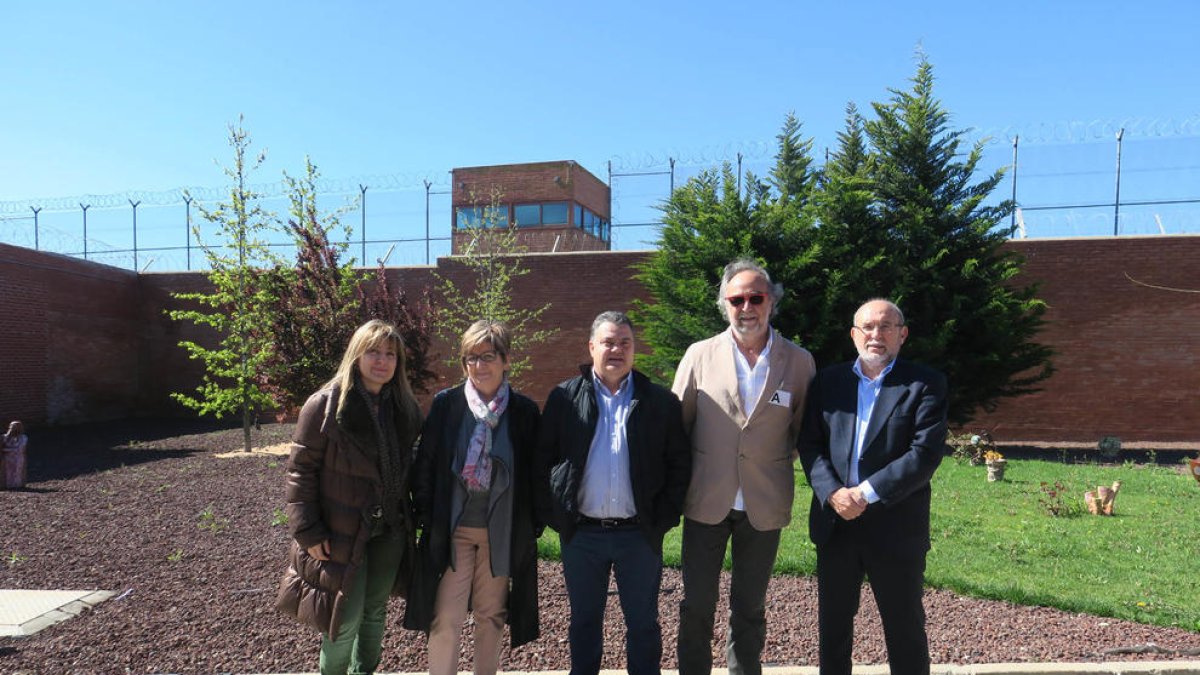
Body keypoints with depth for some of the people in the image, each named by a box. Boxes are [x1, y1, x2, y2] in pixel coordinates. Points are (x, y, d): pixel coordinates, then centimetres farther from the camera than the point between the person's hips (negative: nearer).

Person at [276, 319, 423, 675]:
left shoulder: (403, 407, 2)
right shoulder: (325, 405, -13)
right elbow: (301, 470, -12)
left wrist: (408, 518, 6)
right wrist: (308, 533, -15)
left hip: (390, 531, 5)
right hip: (342, 532, -5)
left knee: (375, 612, 17)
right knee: (346, 621, 1)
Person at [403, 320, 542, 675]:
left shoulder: (525, 411, -2)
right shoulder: (445, 403, -3)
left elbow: (534, 472, 3)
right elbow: (424, 465, 1)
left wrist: (534, 524, 2)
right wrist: (427, 516, -1)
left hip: (503, 532, 1)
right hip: (452, 529, -1)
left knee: (491, 615, 14)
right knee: (445, 619, -1)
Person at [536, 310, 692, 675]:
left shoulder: (661, 401, -1)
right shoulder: (564, 398, 0)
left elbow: (679, 464, 1)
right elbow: (543, 461, 3)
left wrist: (664, 518, -4)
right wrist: (553, 516, -2)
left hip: (640, 534, 0)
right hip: (581, 534, 1)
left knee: (643, 624, 13)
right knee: (584, 621, 17)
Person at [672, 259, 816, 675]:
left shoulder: (798, 362, -2)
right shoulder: (700, 355, -3)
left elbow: (804, 433, 6)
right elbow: (677, 426, 2)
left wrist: (776, 468, 1)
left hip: (765, 505, 0)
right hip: (706, 501, 0)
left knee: (750, 608, 15)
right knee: (696, 605, 11)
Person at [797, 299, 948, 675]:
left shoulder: (925, 384, -4)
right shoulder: (828, 381, 6)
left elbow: (926, 453, -14)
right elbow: (810, 444, 2)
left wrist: (866, 492, -18)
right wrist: (832, 493, -14)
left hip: (896, 527, -3)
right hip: (835, 523, 3)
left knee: (905, 628, 11)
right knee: (833, 623, 16)